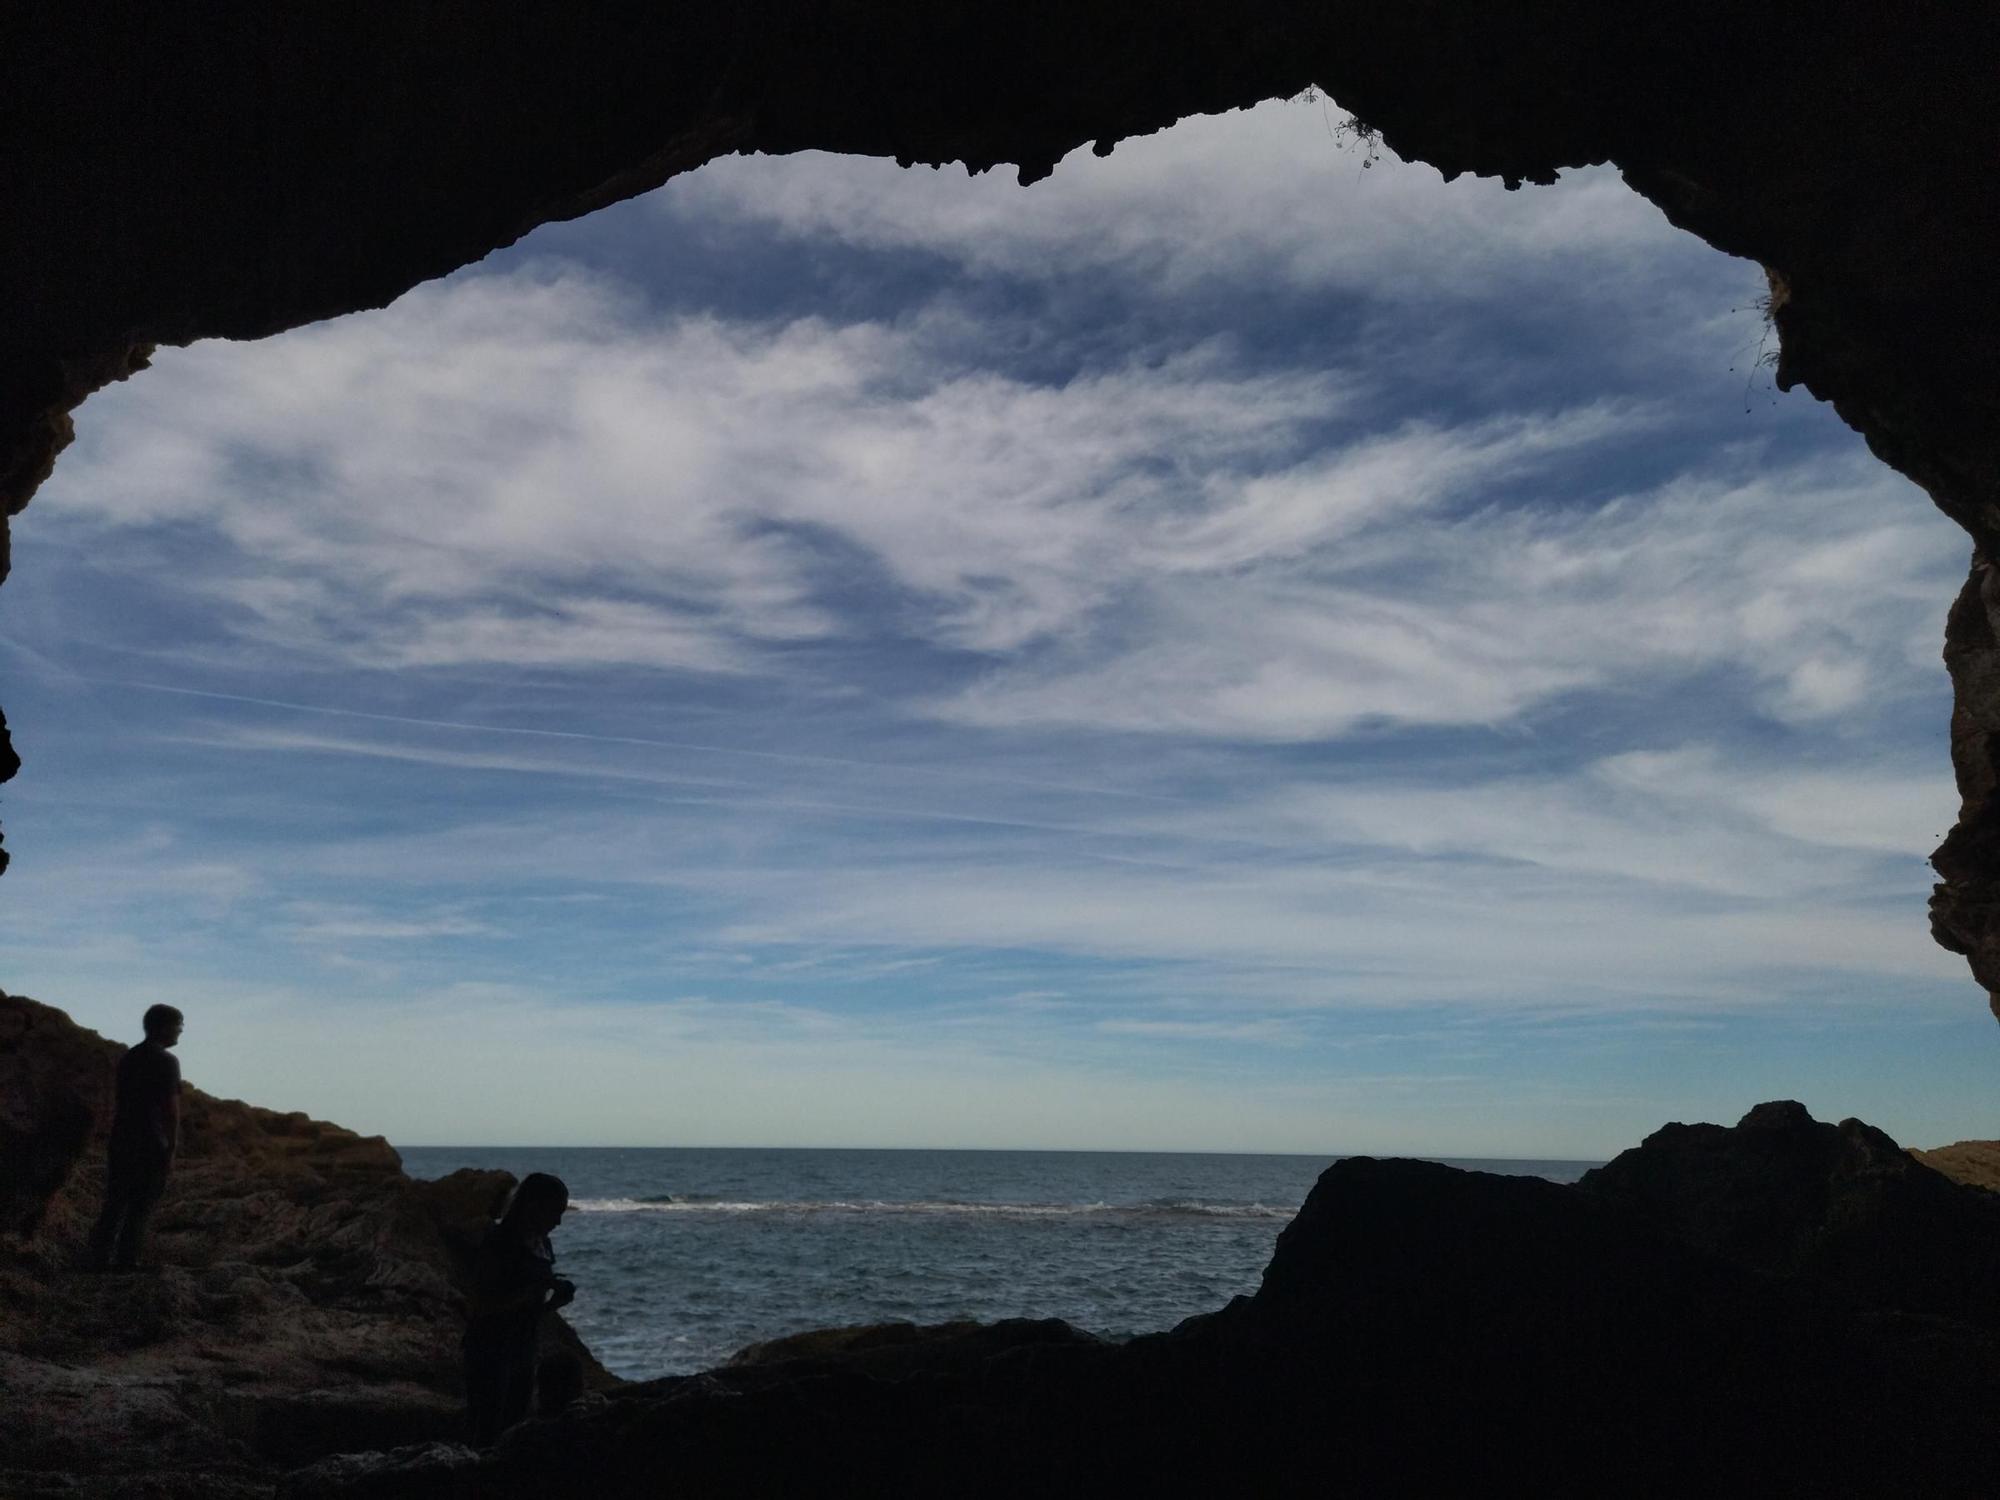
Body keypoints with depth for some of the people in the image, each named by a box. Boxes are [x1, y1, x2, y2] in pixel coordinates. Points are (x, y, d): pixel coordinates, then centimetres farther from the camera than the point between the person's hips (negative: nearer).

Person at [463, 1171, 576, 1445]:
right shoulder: (498, 1243, -15)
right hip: (491, 1352, -8)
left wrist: (555, 1300, -1)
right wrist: (536, 1289, -23)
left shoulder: (540, 1244, 10)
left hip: (523, 1354, 8)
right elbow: (483, 1305, -20)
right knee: (488, 1435, -8)